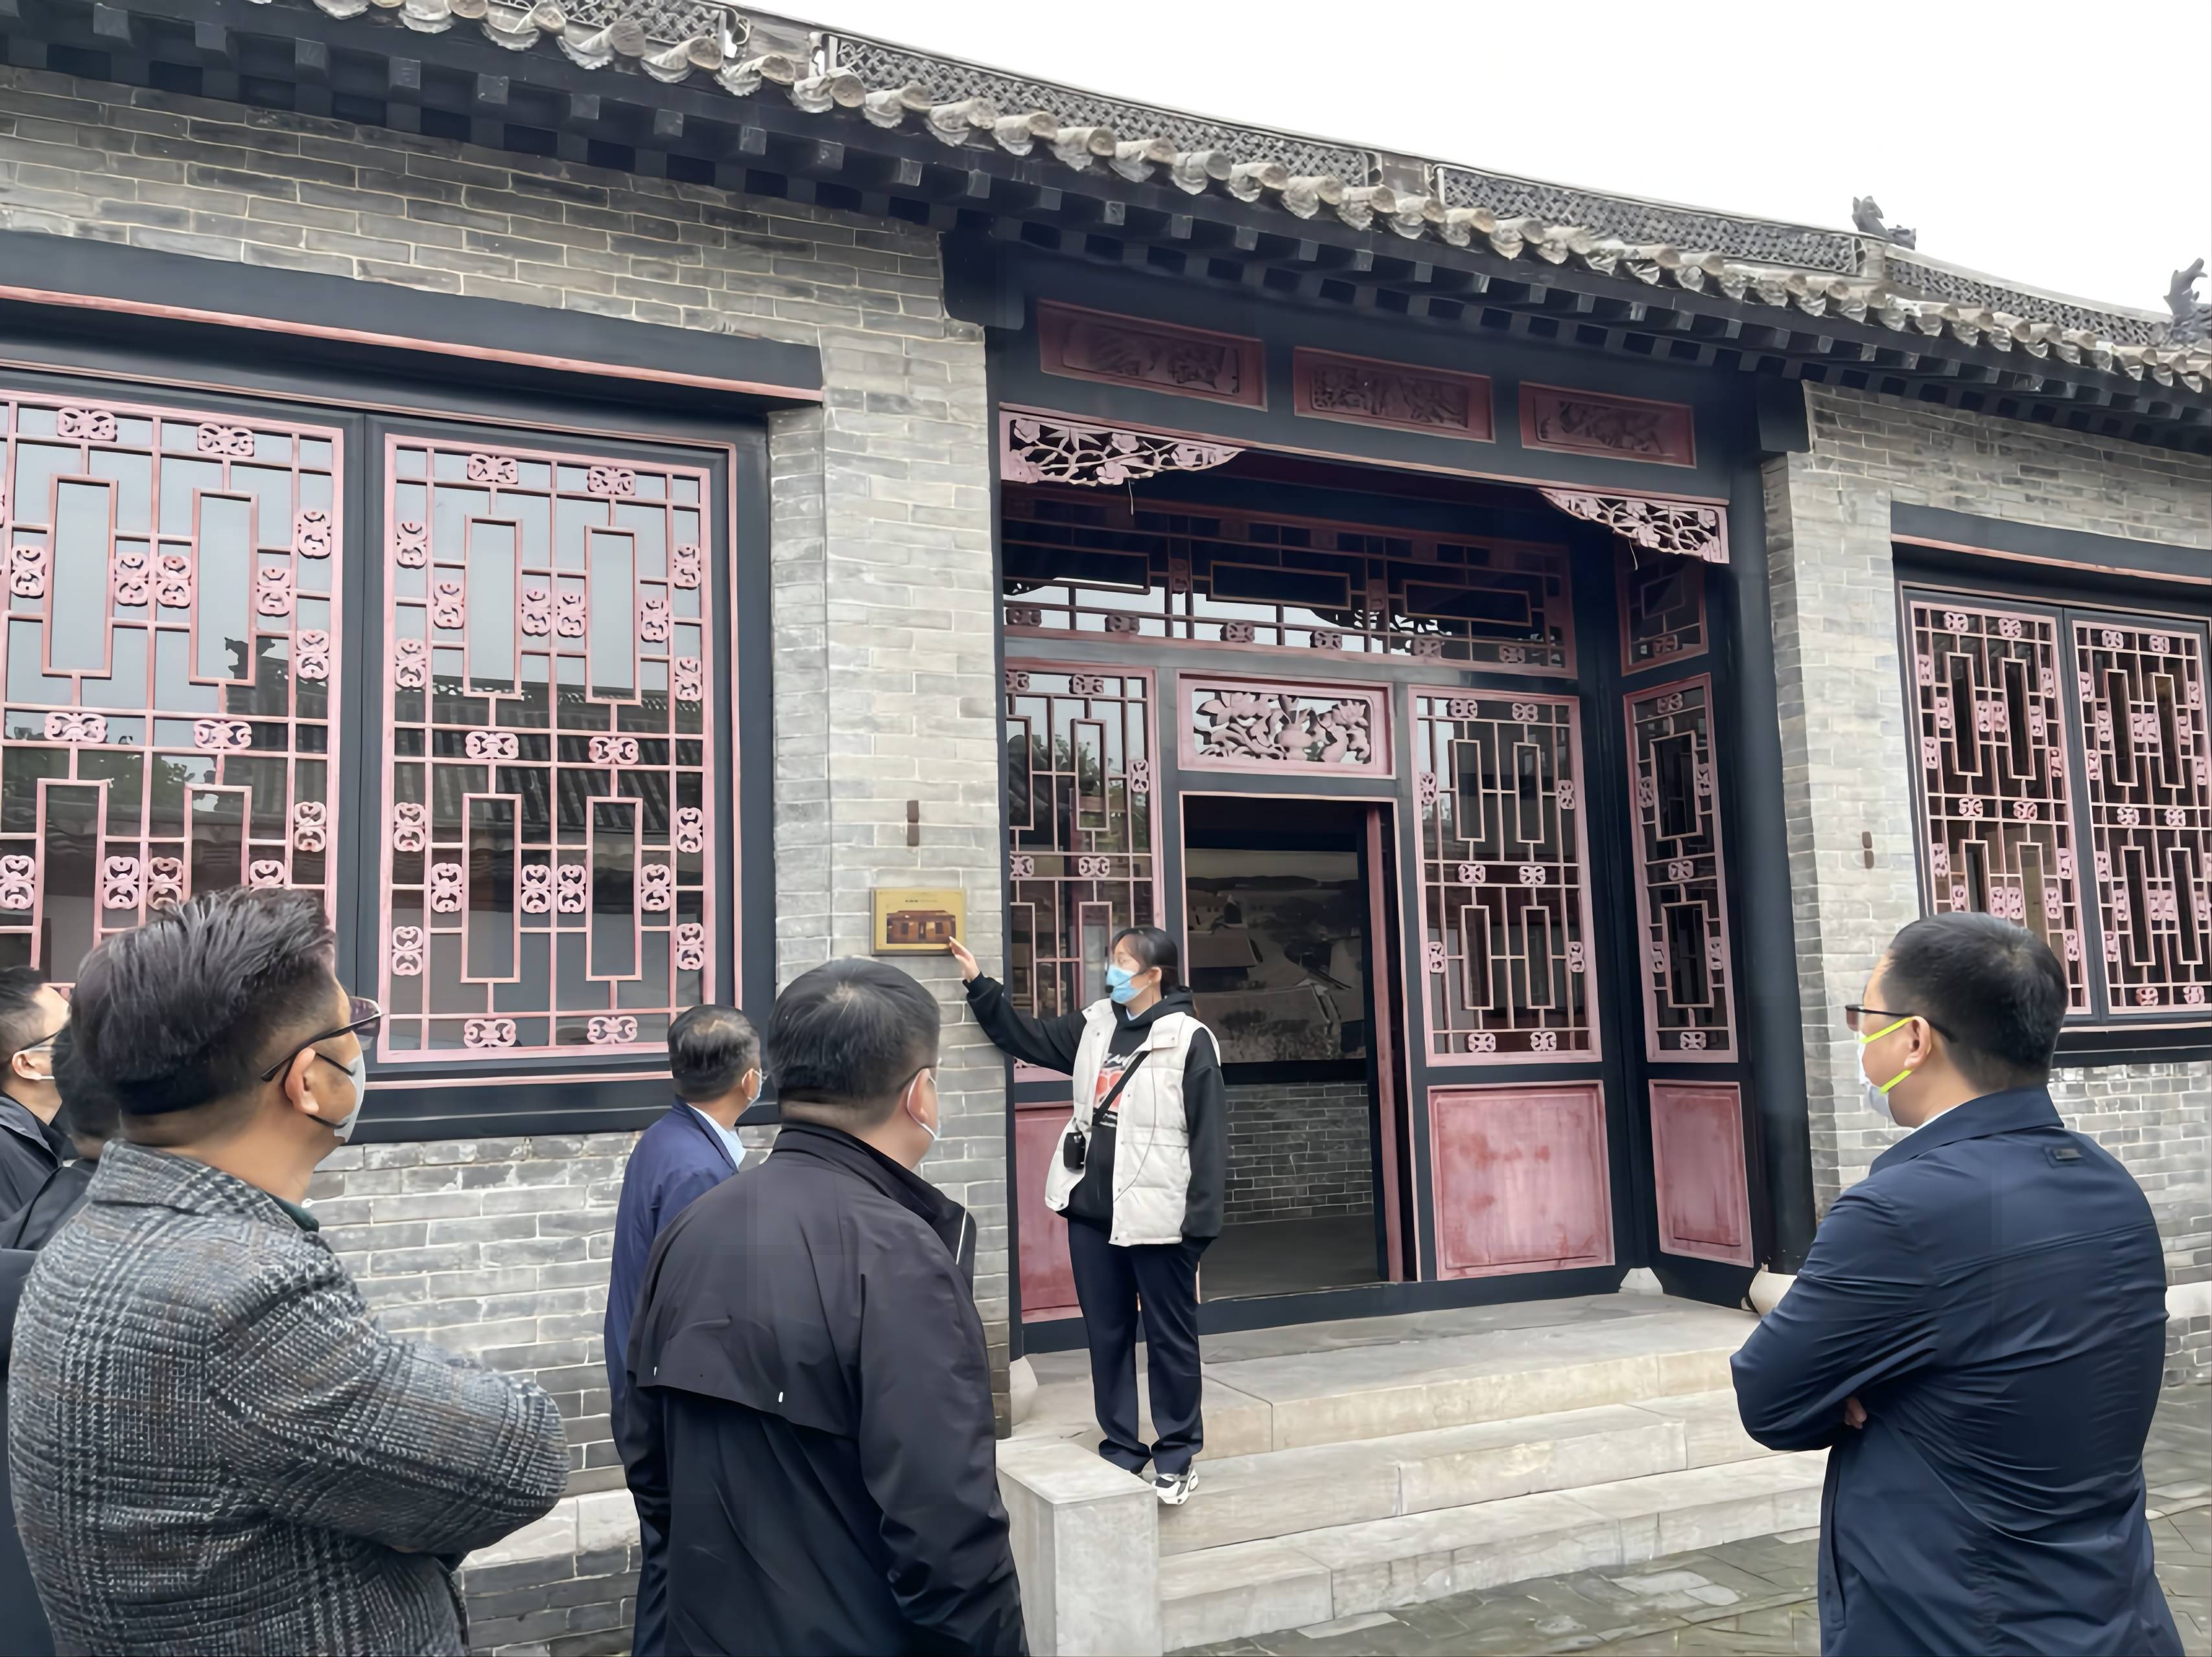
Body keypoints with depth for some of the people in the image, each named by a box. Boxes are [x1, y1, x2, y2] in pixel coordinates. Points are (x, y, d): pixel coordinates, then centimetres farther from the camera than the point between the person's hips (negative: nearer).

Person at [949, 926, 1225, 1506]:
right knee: (1105, 1335, 15)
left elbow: (1209, 1135, -12)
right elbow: (1024, 1035, 19)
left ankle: (1176, 1454, 23)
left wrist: (1201, 1219, -14)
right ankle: (1120, 1447, 28)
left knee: (1170, 1337, 8)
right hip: (1091, 1209, 6)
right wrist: (978, 984, 11)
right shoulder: (1094, 1025, 7)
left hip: (1157, 1214, -6)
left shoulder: (1189, 1040, -11)